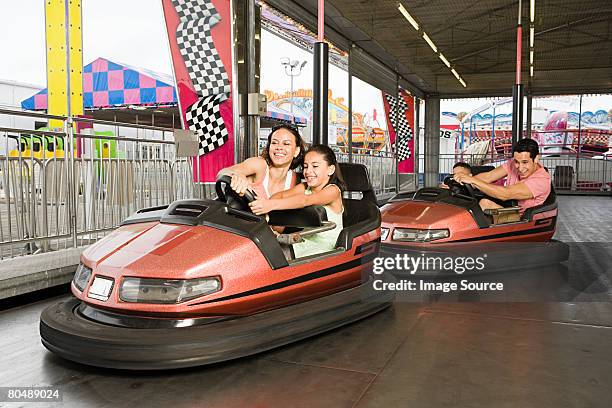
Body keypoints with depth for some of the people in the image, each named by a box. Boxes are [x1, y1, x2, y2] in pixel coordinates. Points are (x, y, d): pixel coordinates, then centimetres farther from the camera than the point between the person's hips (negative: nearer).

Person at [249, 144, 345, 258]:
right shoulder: (303, 188, 12)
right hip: (301, 243, 6)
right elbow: (282, 195, -7)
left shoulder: (333, 190, -10)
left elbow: (306, 200, -29)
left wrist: (272, 205, -44)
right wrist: (264, 205, -31)